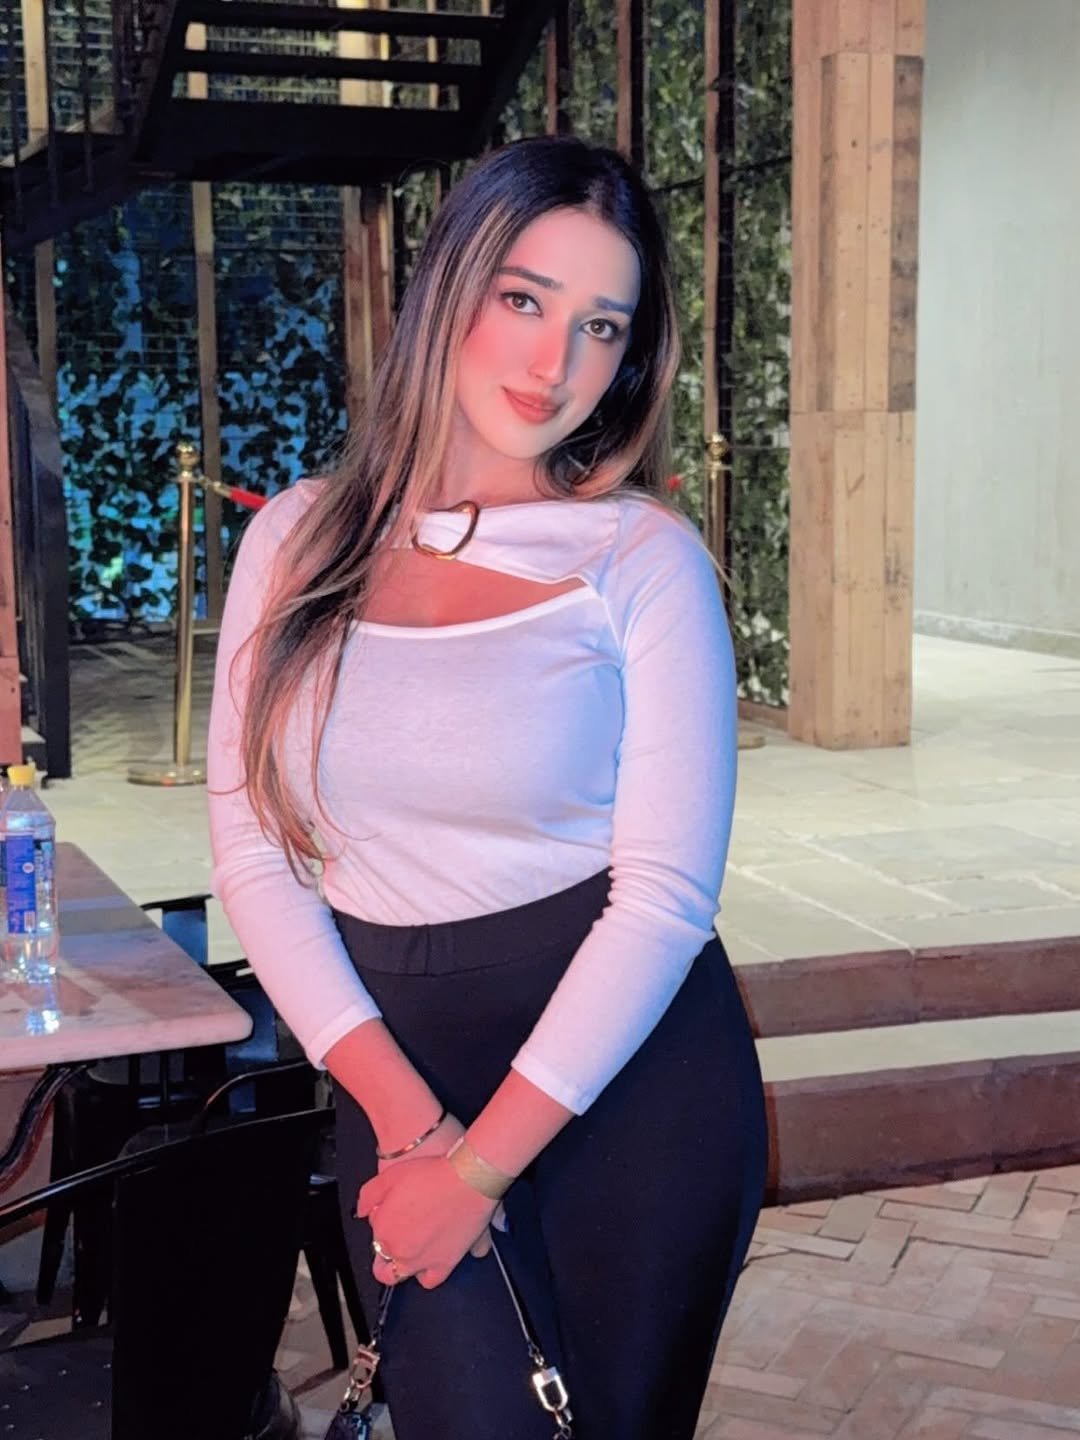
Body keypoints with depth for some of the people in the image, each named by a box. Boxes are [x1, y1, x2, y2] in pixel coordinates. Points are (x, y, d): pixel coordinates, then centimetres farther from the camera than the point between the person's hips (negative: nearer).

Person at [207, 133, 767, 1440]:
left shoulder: (644, 558, -7)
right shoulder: (300, 542, 2)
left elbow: (666, 893, -10)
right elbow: (253, 854, 0)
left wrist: (481, 1161, -14)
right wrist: (405, 1118, -10)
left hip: (627, 1074, -1)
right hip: (391, 1068, 2)